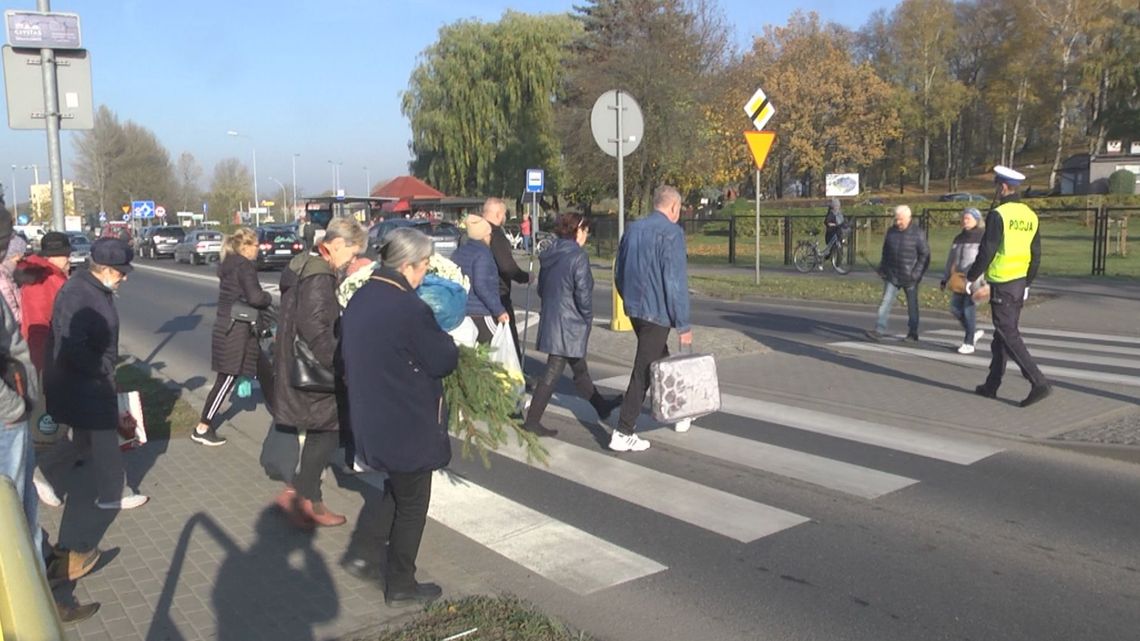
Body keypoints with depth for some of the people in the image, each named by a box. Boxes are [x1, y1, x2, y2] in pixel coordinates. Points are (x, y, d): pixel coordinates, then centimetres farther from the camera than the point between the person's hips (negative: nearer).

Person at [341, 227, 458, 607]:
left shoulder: (359, 300, 3)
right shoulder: (411, 309, -24)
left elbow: (349, 355, 15)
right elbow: (444, 362, -16)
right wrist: (445, 339, 2)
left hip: (372, 420, 8)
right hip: (409, 425, -8)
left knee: (396, 489, 28)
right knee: (412, 505, 9)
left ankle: (363, 553, 26)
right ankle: (401, 587, 21)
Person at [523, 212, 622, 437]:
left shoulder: (549, 255, 7)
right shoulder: (578, 256, -16)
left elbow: (542, 288, 13)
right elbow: (583, 292, -19)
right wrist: (588, 317, -5)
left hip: (550, 320, 9)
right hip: (569, 323, -9)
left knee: (579, 369, 21)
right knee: (552, 374, -1)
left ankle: (601, 406, 39)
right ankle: (532, 421, 3)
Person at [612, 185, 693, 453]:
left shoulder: (633, 228, 9)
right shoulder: (671, 233, -14)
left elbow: (619, 273, 15)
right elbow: (676, 281, -18)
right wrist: (683, 324, -14)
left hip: (634, 308, 8)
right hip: (656, 312, -8)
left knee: (660, 360, 22)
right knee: (644, 371, -2)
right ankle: (623, 434, 1)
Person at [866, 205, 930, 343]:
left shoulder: (917, 233, -9)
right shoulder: (891, 231, 5)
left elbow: (925, 255, -8)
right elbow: (885, 252, 14)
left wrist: (916, 273, -15)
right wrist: (882, 269, 9)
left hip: (909, 277, -3)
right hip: (892, 275, 4)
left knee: (912, 306, 9)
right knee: (886, 302, -6)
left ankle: (913, 333, 21)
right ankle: (879, 330, -10)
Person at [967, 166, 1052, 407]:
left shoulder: (998, 215, -15)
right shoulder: (1030, 215, 9)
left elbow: (986, 251, -17)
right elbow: (1036, 255, 13)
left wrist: (970, 277, -5)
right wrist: (1027, 283, 22)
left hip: (1001, 284, -8)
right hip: (1020, 283, 8)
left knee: (1009, 336, -5)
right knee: (1002, 334, 14)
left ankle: (1039, 383, -11)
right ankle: (992, 385, 22)